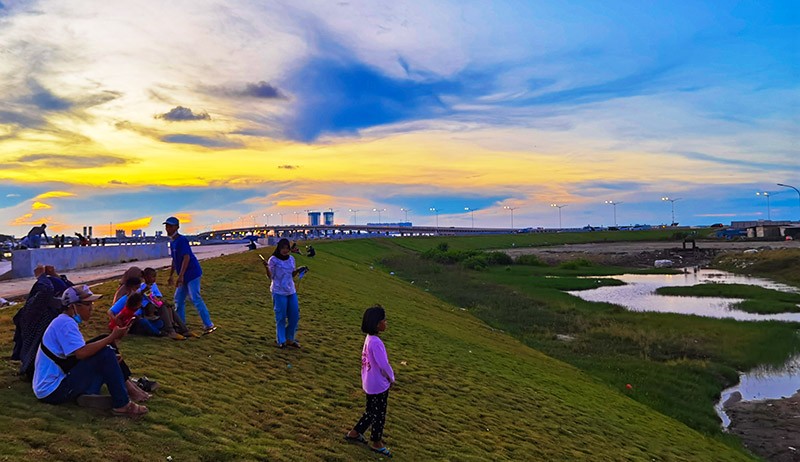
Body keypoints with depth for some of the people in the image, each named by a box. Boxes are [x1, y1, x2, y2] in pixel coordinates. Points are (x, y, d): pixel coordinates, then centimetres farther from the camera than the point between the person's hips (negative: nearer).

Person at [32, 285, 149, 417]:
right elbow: (81, 353, -30)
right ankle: (122, 405, -14)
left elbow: (80, 353, 10)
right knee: (105, 354, -19)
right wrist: (112, 337, -21)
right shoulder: (65, 323, -18)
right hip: (53, 391, -10)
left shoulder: (65, 322, 13)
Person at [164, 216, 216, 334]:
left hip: (192, 273, -10)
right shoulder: (172, 242, 15)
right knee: (178, 299, 13)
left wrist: (180, 275, -31)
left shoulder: (182, 240, -14)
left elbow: (186, 258, -25)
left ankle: (209, 325, -15)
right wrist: (171, 275, 25)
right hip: (184, 276, 10)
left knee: (195, 299, -15)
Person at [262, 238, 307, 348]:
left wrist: (299, 270, 1)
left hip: (291, 291, 6)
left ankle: (290, 339, 22)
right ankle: (280, 340, 13)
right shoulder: (273, 260, -7)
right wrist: (266, 267, -23)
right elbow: (270, 277, -7)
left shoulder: (291, 259, 8)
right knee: (281, 317, -1)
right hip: (279, 292, -6)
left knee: (295, 316, 7)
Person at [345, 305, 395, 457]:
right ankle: (376, 443, 28)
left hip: (371, 383, 8)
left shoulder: (369, 338, 1)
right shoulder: (376, 342, -29)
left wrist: (387, 378, 8)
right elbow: (383, 364, -29)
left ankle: (355, 433, 37)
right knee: (379, 414, 11)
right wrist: (391, 378, -10)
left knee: (371, 412, 24)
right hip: (378, 385, -8)